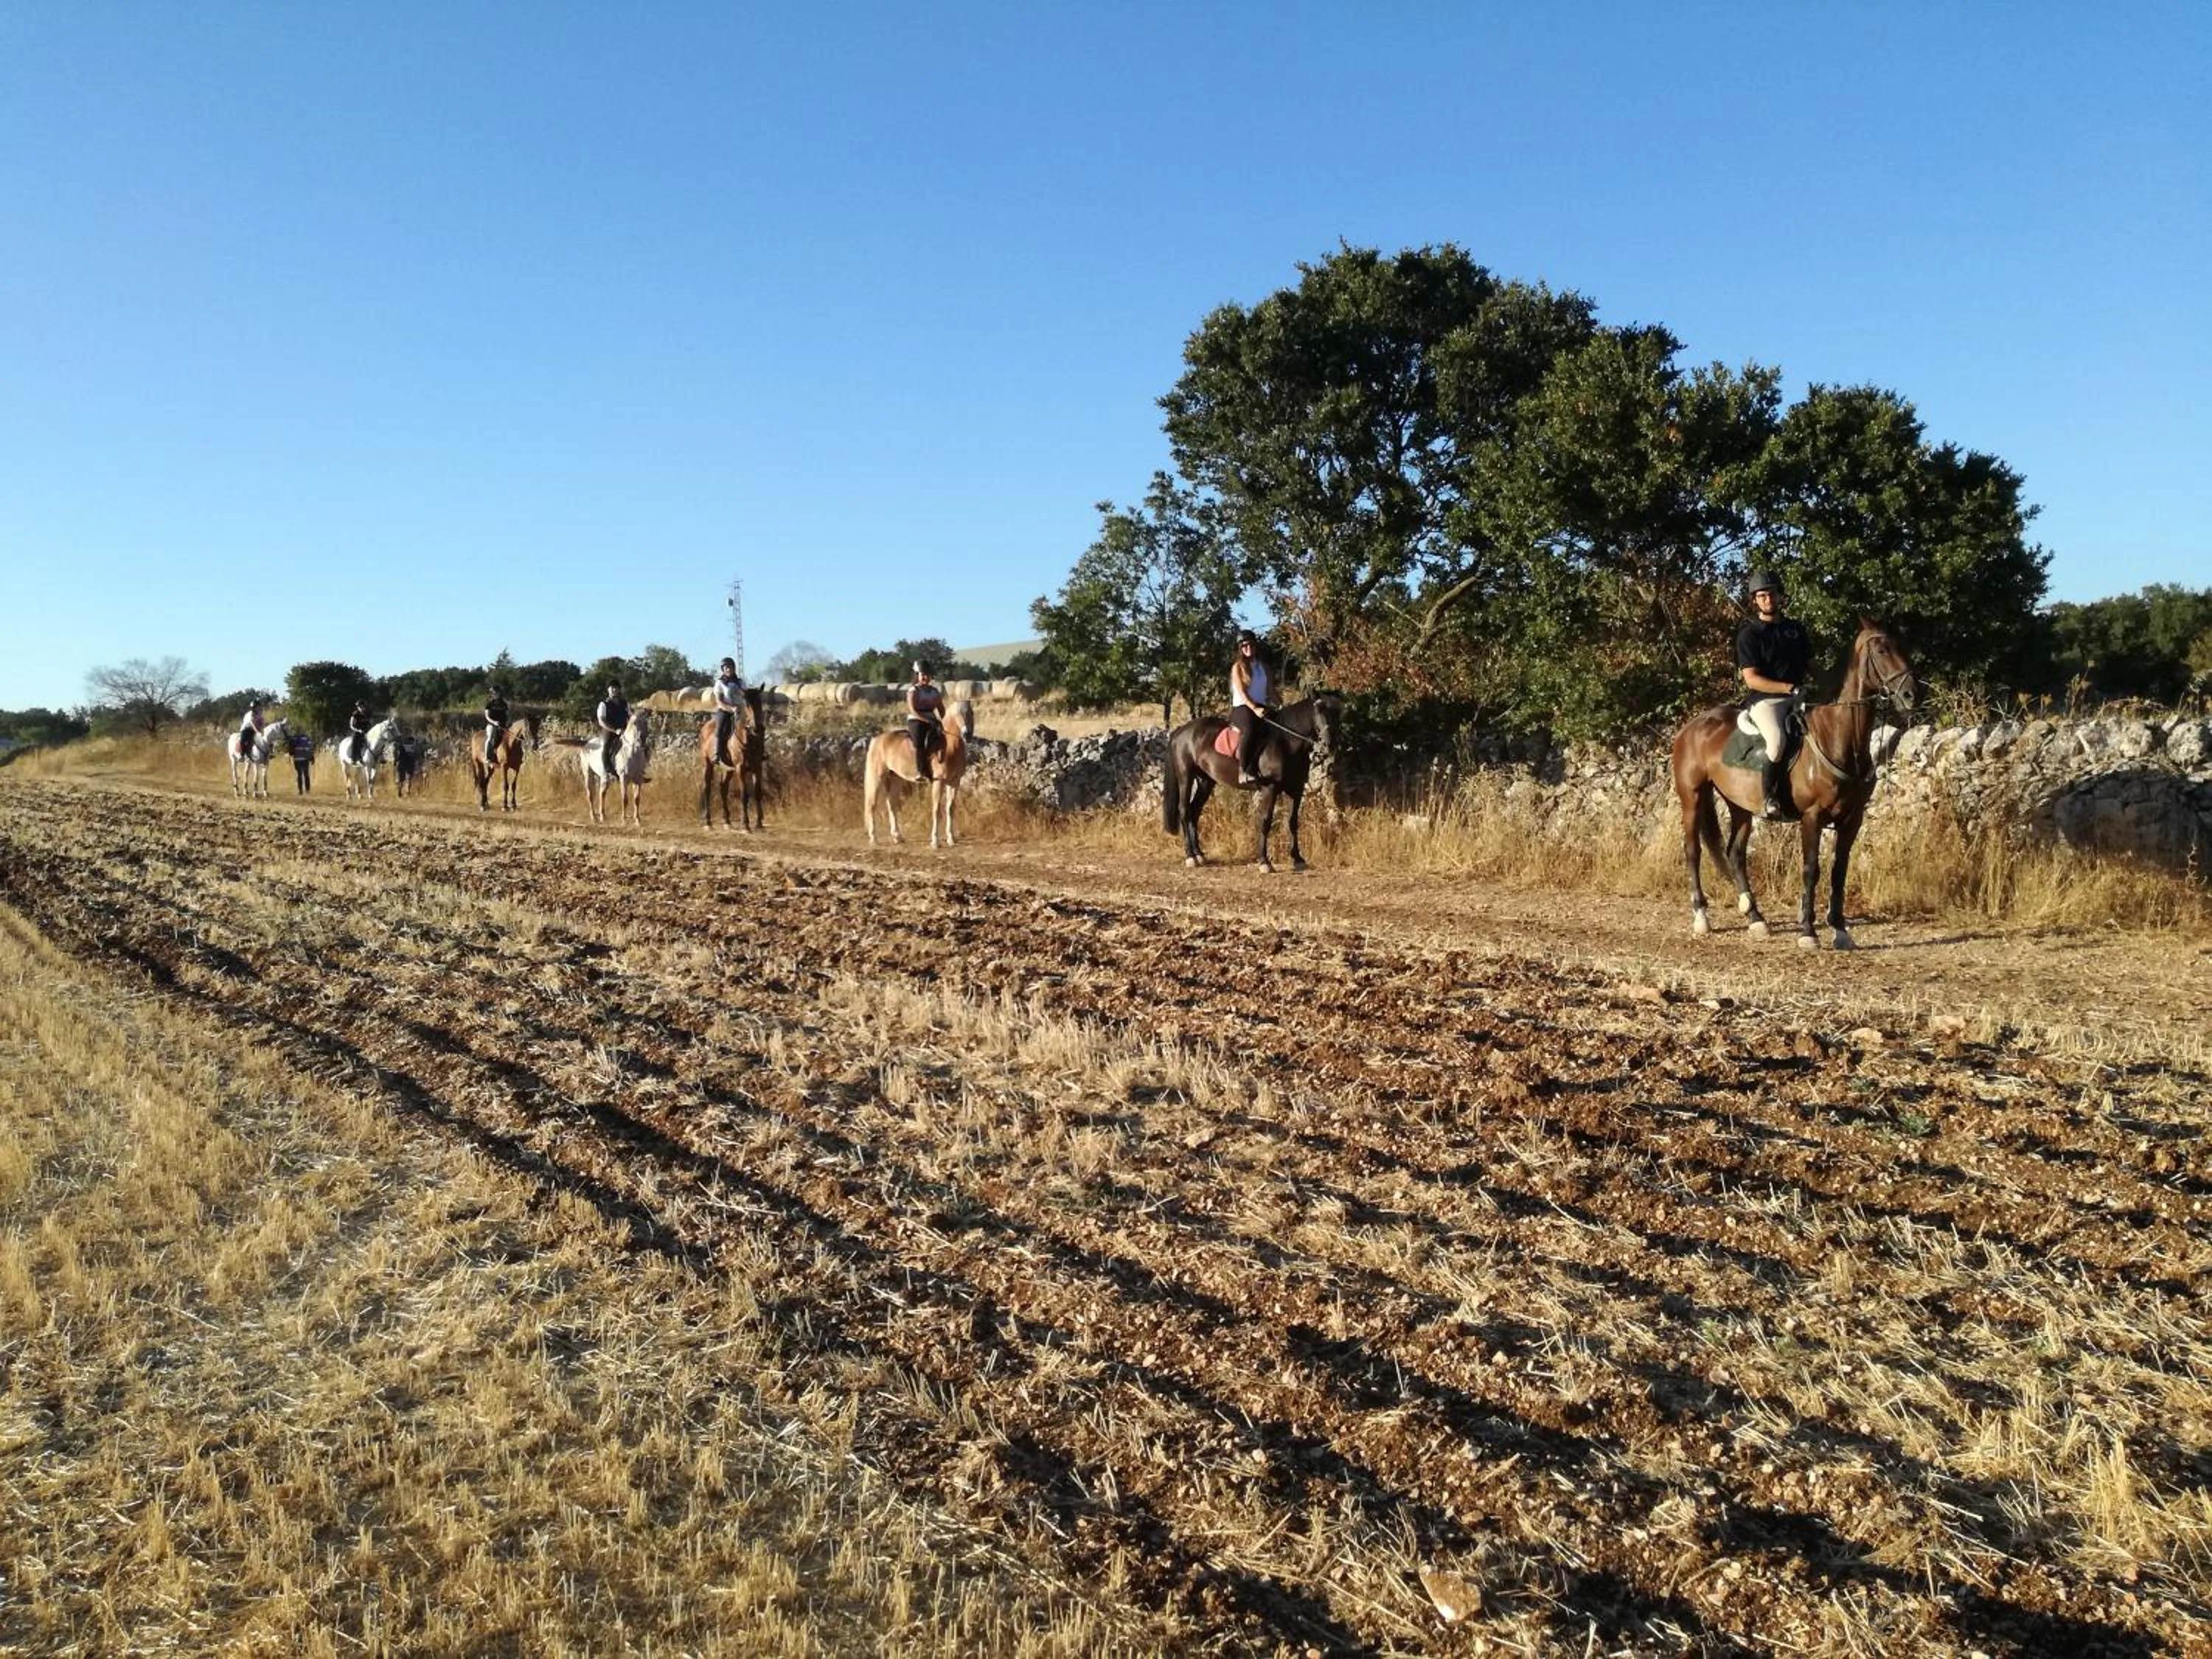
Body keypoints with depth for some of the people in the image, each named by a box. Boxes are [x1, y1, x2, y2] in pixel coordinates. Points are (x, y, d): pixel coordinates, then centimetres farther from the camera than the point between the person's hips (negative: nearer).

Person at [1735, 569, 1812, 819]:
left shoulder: (1795, 628, 16)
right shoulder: (1749, 634, -3)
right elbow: (1751, 679, -11)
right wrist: (1790, 688, -18)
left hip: (1798, 698, 7)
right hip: (1764, 699, -7)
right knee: (1778, 739, -34)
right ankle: (1771, 798, -21)